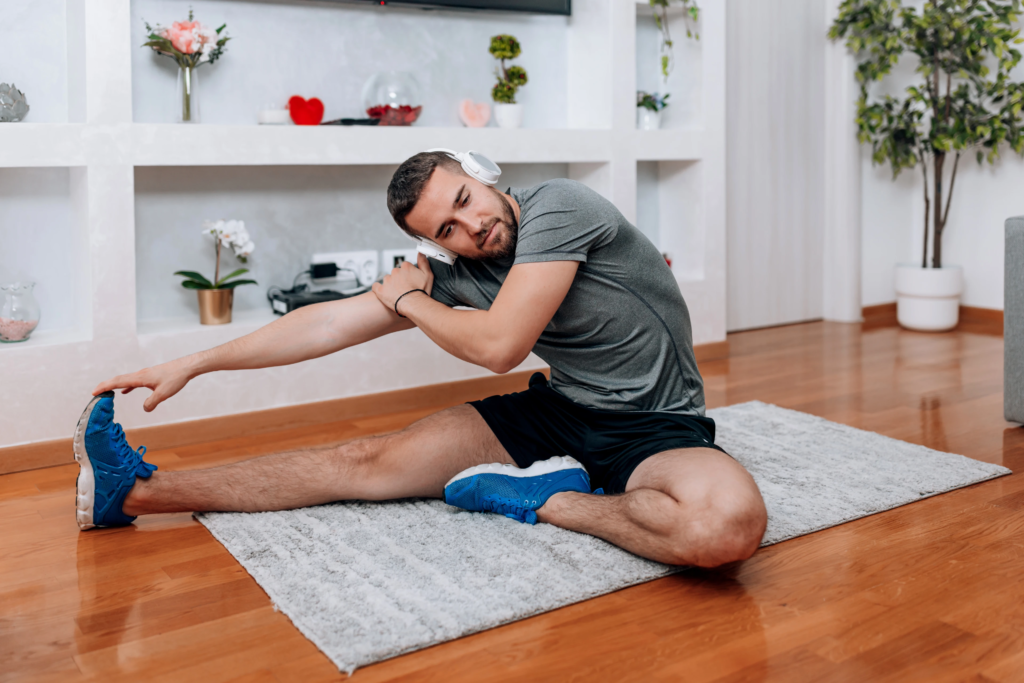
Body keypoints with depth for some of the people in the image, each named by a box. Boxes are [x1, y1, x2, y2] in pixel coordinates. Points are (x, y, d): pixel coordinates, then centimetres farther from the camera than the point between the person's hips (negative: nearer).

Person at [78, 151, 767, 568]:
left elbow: (499, 345, -23)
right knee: (370, 461, -8)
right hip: (560, 413, 4)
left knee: (731, 522, -40)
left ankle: (547, 499, -21)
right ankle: (139, 491, -5)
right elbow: (334, 322, 1)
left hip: (657, 428, -4)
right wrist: (192, 364, 0)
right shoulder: (458, 274, 0)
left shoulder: (556, 207, -18)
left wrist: (406, 297, -5)